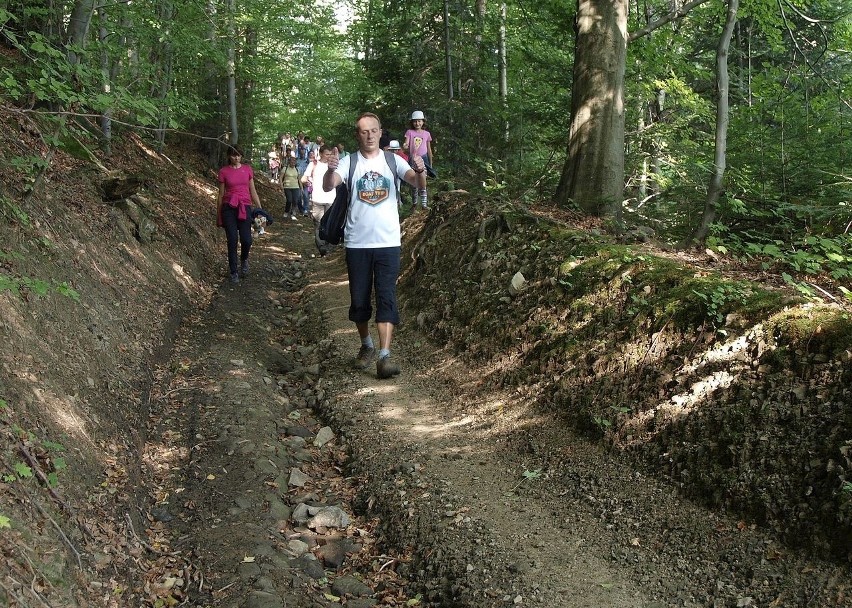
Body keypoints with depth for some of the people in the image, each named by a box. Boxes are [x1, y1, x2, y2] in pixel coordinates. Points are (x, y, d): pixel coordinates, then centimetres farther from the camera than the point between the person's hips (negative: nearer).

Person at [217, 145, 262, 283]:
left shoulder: (247, 169, 7)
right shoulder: (223, 171, 2)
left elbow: (253, 191, 11)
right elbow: (221, 194, 7)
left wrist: (260, 209, 6)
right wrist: (219, 216, 8)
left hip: (244, 207, 1)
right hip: (229, 208, -1)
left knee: (246, 240, -9)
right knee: (232, 241, -2)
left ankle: (244, 260, 25)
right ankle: (233, 272, 9)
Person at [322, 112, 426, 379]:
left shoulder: (392, 161, 2)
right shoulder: (349, 161, 0)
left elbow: (417, 182, -12)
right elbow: (328, 186, -16)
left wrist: (420, 171, -36)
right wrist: (330, 170, -39)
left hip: (388, 242, -1)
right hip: (357, 243, 1)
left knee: (387, 298, -7)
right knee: (359, 299, 11)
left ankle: (384, 356, -11)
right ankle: (366, 345, 31)